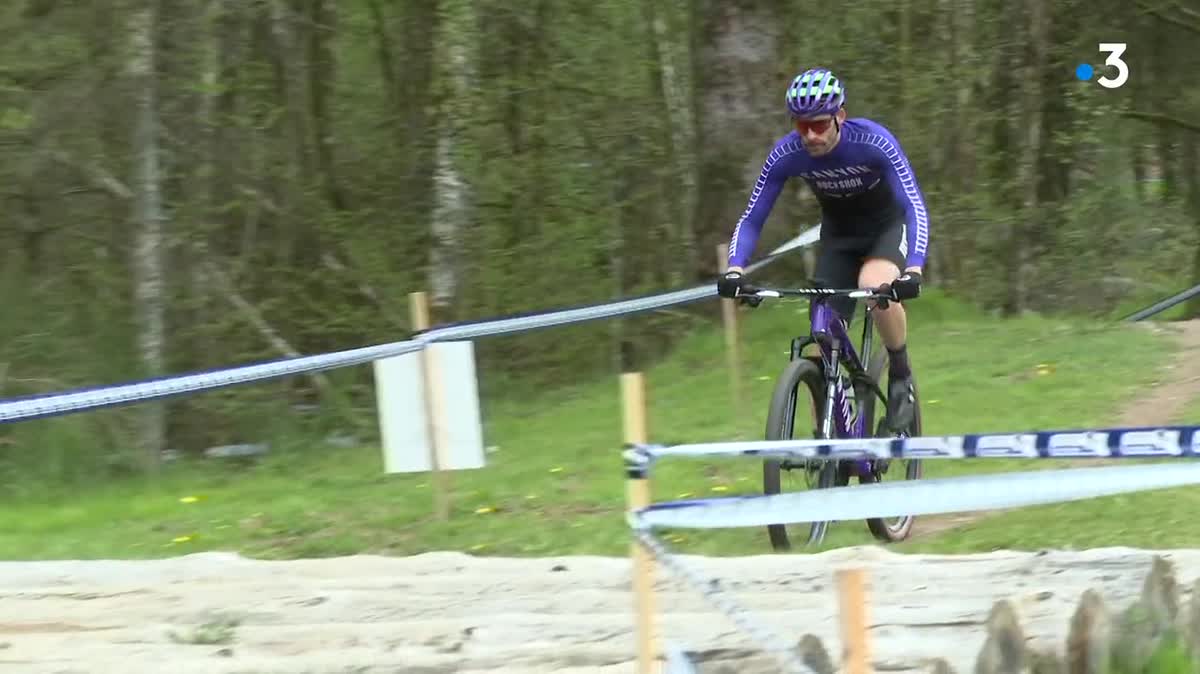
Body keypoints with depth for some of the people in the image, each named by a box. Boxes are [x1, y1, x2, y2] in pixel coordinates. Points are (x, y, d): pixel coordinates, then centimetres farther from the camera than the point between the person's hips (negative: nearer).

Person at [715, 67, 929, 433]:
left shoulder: (874, 143, -31)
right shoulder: (785, 155, -22)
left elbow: (915, 208, -36)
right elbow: (752, 218, -16)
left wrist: (913, 272, -51)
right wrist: (734, 271, -33)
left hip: (887, 225, -3)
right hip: (838, 234, 3)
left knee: (876, 285, -35)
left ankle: (901, 375, -11)